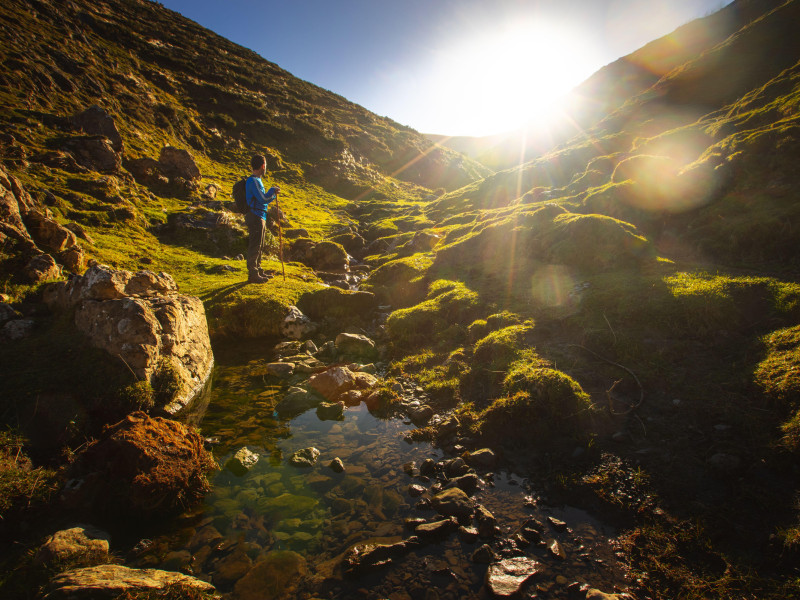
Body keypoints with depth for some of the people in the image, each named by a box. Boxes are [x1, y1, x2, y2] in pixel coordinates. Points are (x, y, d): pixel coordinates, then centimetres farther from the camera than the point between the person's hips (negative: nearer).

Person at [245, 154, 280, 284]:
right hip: (255, 218, -10)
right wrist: (273, 190, -6)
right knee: (254, 246, -6)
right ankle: (253, 275, -1)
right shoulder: (253, 181, -14)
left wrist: (273, 194, 11)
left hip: (259, 218, 10)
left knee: (258, 246, 16)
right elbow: (263, 199, -21)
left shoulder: (256, 180, 18)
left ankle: (258, 271, 25)